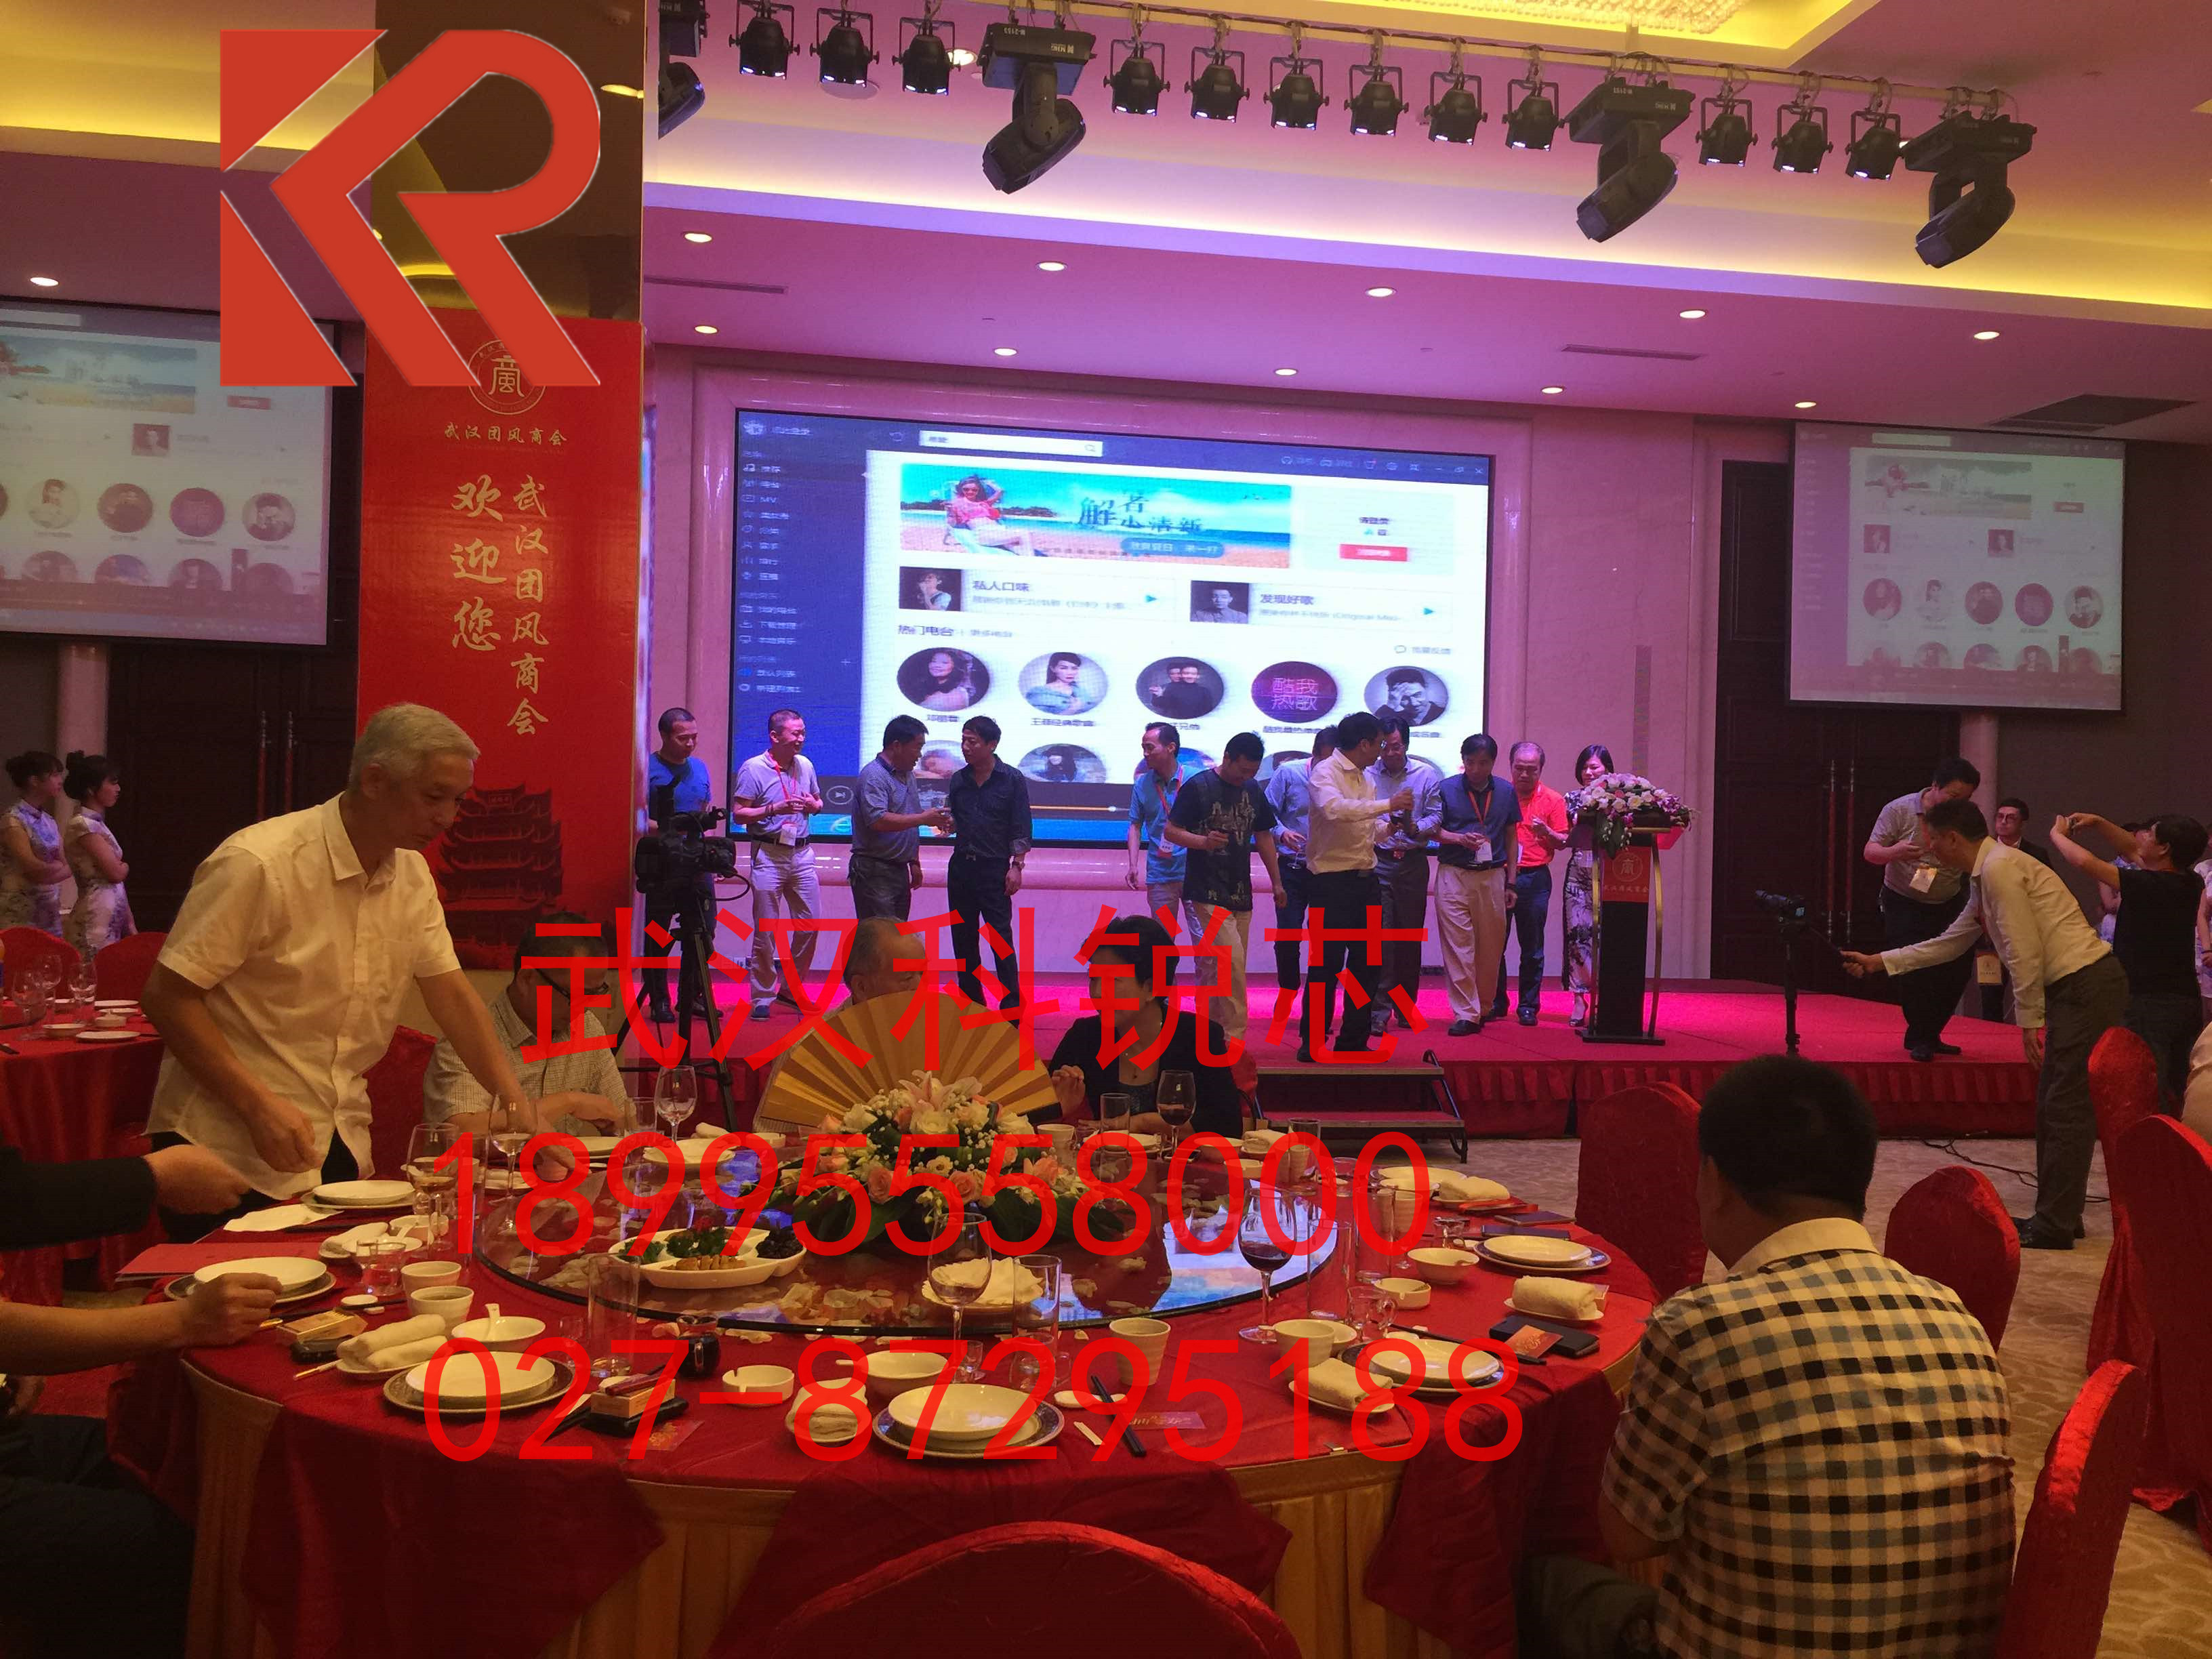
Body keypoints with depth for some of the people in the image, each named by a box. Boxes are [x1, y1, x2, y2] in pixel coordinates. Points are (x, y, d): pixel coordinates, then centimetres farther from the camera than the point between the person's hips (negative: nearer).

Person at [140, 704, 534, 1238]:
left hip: (340, 1148, 6)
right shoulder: (257, 864, -18)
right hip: (231, 1149, -6)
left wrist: (516, 1106, -6)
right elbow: (166, 995, -17)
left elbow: (451, 994, 4)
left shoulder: (413, 876, 4)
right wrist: (259, 1106, -26)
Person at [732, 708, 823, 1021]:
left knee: (809, 924, 5)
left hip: (803, 854, 5)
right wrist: (774, 809, -20)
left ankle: (790, 988, 21)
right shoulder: (753, 769, -7)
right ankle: (763, 997, 9)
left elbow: (819, 801, 22)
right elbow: (738, 814, -8)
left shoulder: (805, 765, 9)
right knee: (766, 931, -1)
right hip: (769, 855, -5)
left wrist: (812, 805, -2)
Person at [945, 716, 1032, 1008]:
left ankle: (1011, 1005, 1)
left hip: (995, 869, -5)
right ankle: (971, 1002, 18)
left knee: (1001, 937, -5)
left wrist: (1016, 867, -10)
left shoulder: (1012, 780, -4)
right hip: (960, 866, 5)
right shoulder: (959, 780, 9)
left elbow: (1021, 829, -4)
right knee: (963, 937, 8)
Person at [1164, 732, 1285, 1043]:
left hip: (1240, 893, 6)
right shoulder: (1197, 787, -6)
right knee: (1232, 962, -16)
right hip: (1206, 894, -6)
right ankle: (1234, 1035, -10)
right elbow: (1171, 831, -6)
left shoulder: (1253, 791, 13)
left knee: (1224, 967, 7)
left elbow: (1264, 836, 22)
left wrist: (1276, 882, 20)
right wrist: (1203, 841, -24)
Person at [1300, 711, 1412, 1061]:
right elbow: (1334, 809, -30)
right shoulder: (1325, 772, -9)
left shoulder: (1365, 777, 17)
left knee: (1367, 963, 10)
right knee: (1327, 964, -4)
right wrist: (1387, 805, -26)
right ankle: (1312, 1042, 6)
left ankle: (1353, 1041, 19)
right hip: (1333, 880, -8)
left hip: (1365, 879, 8)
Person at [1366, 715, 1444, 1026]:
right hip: (1377, 862, -2)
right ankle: (1379, 1009, -4)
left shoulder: (1427, 775, 6)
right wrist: (1382, 829, -16)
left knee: (1411, 936, 7)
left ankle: (1406, 1009, 18)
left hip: (1413, 862, 2)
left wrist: (1414, 827, -16)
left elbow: (1435, 817, 3)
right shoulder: (1367, 774, 1)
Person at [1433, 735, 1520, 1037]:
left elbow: (1511, 838, 13)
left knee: (1491, 947, 6)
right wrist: (1460, 838, -14)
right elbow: (1433, 830, 6)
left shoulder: (1506, 793, 8)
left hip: (1492, 876, 2)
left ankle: (1483, 1008, 21)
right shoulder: (1447, 789, 2)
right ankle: (1465, 1014, -4)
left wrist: (1510, 883, 10)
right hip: (1453, 875, -2)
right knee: (1458, 946, -6)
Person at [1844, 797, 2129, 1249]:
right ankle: (2058, 1215, 20)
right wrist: (1878, 962, 27)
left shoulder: (1999, 868, -13)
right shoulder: (1983, 878, 18)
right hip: (2074, 990, 10)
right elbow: (1948, 944, 27)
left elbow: (2024, 950, -18)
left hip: (2086, 986, -10)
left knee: (2065, 1109, -8)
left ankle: (2053, 1226, -4)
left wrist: (2029, 1019, -12)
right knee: (2055, 1105, 13)